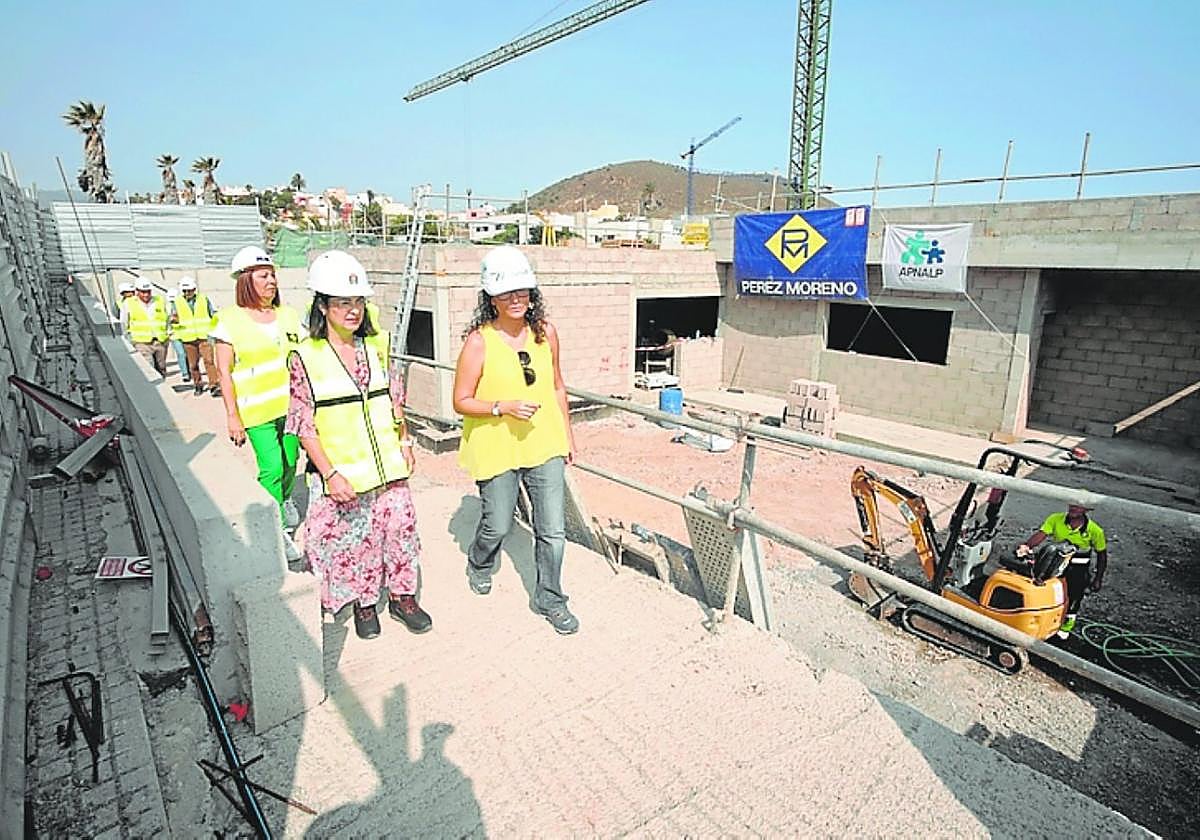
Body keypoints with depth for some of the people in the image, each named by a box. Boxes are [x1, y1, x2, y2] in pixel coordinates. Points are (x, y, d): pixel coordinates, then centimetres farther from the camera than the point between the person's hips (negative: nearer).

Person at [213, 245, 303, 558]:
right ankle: (275, 529, 4)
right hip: (257, 410, -4)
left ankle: (284, 500, 43)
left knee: (290, 461, 14)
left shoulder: (288, 315, 7)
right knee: (271, 467, -9)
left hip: (292, 404, 4)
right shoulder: (230, 319, -4)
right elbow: (224, 371, -4)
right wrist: (232, 415, -8)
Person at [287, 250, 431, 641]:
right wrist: (331, 474, -14)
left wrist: (405, 442, 8)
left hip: (389, 466, 4)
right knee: (353, 539, 9)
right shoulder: (306, 357, -10)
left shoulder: (376, 345, 2)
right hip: (343, 473, -3)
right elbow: (304, 426, -9)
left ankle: (402, 595, 31)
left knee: (400, 528, 10)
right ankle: (364, 602, 32)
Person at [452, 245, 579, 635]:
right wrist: (504, 407, -23)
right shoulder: (478, 342, -13)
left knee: (553, 530, 5)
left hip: (545, 445, 3)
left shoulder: (546, 333, 0)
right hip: (497, 449, -3)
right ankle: (479, 566, 49)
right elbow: (461, 402, -9)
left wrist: (567, 433, 14)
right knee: (497, 525, 14)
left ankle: (549, 598, 28)